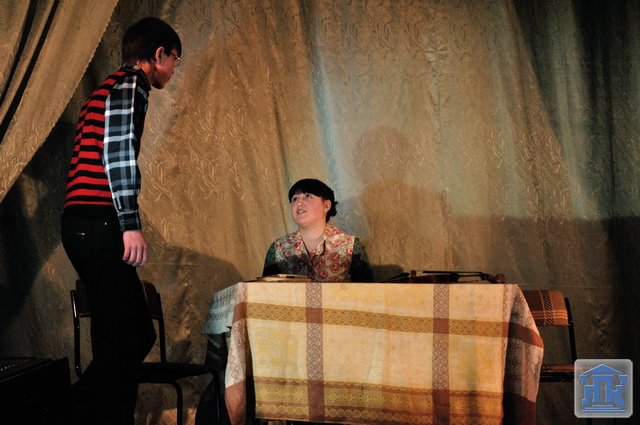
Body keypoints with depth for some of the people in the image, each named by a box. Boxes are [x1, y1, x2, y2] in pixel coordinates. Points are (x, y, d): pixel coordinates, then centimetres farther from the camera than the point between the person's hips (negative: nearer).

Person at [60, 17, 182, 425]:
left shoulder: (108, 88, 27)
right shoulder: (131, 84, -4)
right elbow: (118, 152, -16)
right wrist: (131, 225, -18)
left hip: (84, 224, 10)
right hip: (100, 225, -10)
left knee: (138, 334, 12)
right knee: (122, 342, -8)